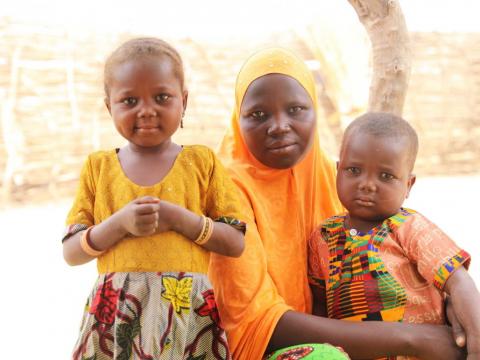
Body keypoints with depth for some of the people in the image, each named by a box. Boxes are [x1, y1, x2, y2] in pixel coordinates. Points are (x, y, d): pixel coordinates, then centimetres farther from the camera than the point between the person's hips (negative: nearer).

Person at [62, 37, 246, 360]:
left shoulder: (202, 161, 4)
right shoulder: (98, 166, 7)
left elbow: (236, 243, 0)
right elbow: (71, 254, 4)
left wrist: (178, 218, -13)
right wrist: (120, 223, -12)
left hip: (188, 313, -1)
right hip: (116, 314, 1)